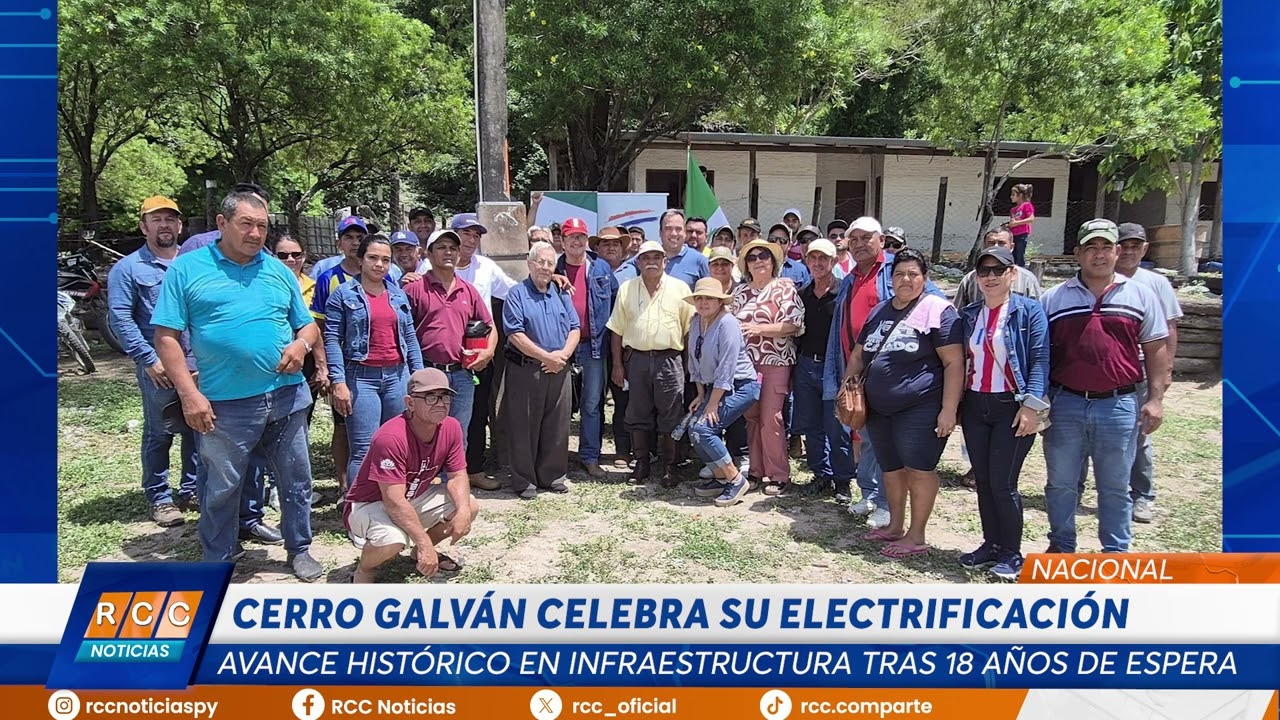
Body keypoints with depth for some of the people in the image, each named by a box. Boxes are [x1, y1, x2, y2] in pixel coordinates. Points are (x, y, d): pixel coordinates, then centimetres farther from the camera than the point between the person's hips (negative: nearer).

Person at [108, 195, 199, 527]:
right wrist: (149, 359, -13)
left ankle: (191, 490, 23)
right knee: (159, 434, 3)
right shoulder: (128, 268, 0)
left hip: (199, 363, 4)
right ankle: (159, 498, 14)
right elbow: (120, 317, -6)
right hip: (158, 367, -4)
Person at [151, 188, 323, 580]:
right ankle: (218, 561, 28)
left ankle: (300, 550, 30)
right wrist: (189, 394, -11)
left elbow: (308, 326, 17)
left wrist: (301, 344, -7)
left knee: (296, 480, 12)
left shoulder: (279, 271, 11)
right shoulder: (188, 268, 0)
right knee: (221, 488, 9)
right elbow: (166, 337, -3)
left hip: (286, 397, 3)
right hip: (225, 404, -3)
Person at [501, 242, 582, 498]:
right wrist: (546, 356, -15)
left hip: (559, 370, 5)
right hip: (525, 369, -4)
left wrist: (563, 354, -9)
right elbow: (515, 334, -12)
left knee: (557, 426, 10)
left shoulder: (561, 293, 13)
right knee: (524, 427, 2)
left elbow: (575, 328, 8)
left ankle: (553, 475, 23)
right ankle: (524, 480, 12)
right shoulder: (517, 294, -3)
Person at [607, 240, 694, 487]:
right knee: (638, 416, 8)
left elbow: (689, 329, 4)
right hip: (636, 358, 2)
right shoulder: (626, 289, 8)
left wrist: (690, 363, 0)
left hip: (669, 359, -2)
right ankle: (641, 465, 20)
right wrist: (617, 364, 4)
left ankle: (669, 469, 11)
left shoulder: (680, 288, 3)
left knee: (669, 418, 1)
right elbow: (617, 330, 9)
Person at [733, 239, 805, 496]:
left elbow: (794, 325, -10)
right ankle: (757, 471, 17)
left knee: (770, 418, -7)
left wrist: (759, 329, -17)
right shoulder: (740, 292, 14)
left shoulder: (784, 288, -2)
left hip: (775, 362, -5)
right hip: (745, 363, 5)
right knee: (751, 417, 7)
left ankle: (778, 475, 3)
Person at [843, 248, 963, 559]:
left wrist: (949, 410, -18)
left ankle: (916, 536, 9)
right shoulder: (879, 311, 14)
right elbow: (858, 356, 21)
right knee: (891, 469, 15)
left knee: (919, 470, -2)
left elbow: (954, 363, -13)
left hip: (920, 408, -7)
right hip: (879, 408, 7)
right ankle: (895, 526, 29)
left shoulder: (937, 310, -8)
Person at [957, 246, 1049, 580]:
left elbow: (1040, 360, -10)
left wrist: (1031, 406, -17)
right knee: (983, 482, 10)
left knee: (1002, 483, -5)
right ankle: (991, 545, 23)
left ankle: (1012, 553, 11)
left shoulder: (1029, 311, -5)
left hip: (1011, 407, -5)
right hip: (974, 406, 5)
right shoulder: (968, 314, 10)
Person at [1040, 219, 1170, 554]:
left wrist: (1155, 398, 0)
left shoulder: (1141, 295, 5)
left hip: (1119, 406, -1)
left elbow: (1156, 349, 7)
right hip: (1064, 404, 1)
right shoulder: (1053, 298, 5)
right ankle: (1061, 546, 26)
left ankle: (1116, 553, 22)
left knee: (1115, 487, 10)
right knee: (1061, 483, 11)